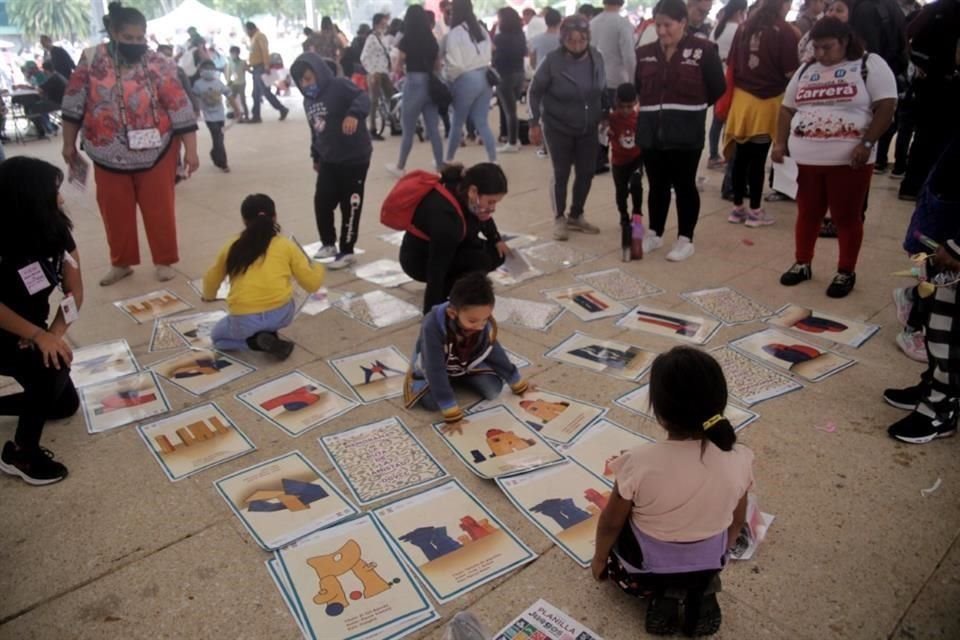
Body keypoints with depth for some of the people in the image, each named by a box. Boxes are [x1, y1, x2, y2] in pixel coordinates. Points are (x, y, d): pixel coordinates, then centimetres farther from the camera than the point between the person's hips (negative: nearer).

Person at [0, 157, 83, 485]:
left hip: (32, 333, 7)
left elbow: (74, 289, -10)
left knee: (65, 405, 10)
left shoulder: (55, 229, -10)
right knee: (52, 367, -31)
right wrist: (39, 336, -35)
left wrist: (55, 333, -23)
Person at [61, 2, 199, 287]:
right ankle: (121, 263, 27)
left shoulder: (159, 65, -10)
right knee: (115, 211, 11)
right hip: (108, 155, 3)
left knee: (159, 209, 5)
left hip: (155, 153, -2)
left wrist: (191, 150, -14)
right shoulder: (92, 60, -3)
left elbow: (181, 108, -11)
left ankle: (164, 261, 20)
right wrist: (69, 144, 7)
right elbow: (74, 104, 4)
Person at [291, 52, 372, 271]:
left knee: (350, 206, 1)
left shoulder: (340, 86, -13)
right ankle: (328, 244, 28)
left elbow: (363, 98, -29)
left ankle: (346, 252, 13)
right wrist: (315, 156, 23)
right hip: (329, 161, 7)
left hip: (354, 158, -7)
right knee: (322, 202, 9)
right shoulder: (308, 100, 11)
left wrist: (354, 114, -48)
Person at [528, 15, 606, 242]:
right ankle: (559, 219, 17)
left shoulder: (596, 57, -4)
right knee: (561, 173, 1)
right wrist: (534, 123, -9)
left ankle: (576, 216, 25)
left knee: (587, 172, 8)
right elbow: (535, 91, -7)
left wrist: (604, 116, 11)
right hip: (557, 128, -4)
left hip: (588, 129, 4)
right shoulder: (553, 60, -15)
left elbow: (603, 90, 9)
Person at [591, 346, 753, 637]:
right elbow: (736, 522, -3)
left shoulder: (640, 463, -32)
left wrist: (599, 559, 7)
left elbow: (610, 524, -15)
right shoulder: (739, 459, -22)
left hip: (645, 568, -3)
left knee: (613, 541, 29)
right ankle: (702, 591, 9)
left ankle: (662, 594, 7)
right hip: (708, 564, 3)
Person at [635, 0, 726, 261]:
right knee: (657, 185, 13)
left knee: (684, 185, 4)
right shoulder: (644, 53, 5)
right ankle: (654, 234, 26)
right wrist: (654, 106, 9)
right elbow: (637, 88, 16)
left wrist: (691, 108, 7)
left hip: (686, 133, -4)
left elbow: (717, 88, 0)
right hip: (651, 131, 4)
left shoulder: (703, 49, -6)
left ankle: (685, 240, 14)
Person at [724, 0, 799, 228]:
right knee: (758, 157, 0)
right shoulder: (785, 31, -9)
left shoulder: (744, 27, 6)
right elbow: (790, 72, -9)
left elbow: (732, 64, 13)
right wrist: (805, 65, 11)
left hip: (742, 97, 5)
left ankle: (738, 207, 16)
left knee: (741, 155, 9)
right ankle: (755, 211, 8)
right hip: (768, 100, -5)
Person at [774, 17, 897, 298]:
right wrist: (780, 143, 4)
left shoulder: (870, 65, 0)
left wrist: (866, 143, -17)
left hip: (849, 160, -4)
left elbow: (886, 107, -7)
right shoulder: (805, 70, 14)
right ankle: (802, 264, 25)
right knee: (807, 213, 11)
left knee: (847, 216, 2)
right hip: (806, 159, 4)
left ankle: (846, 272, 13)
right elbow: (787, 109, 17)